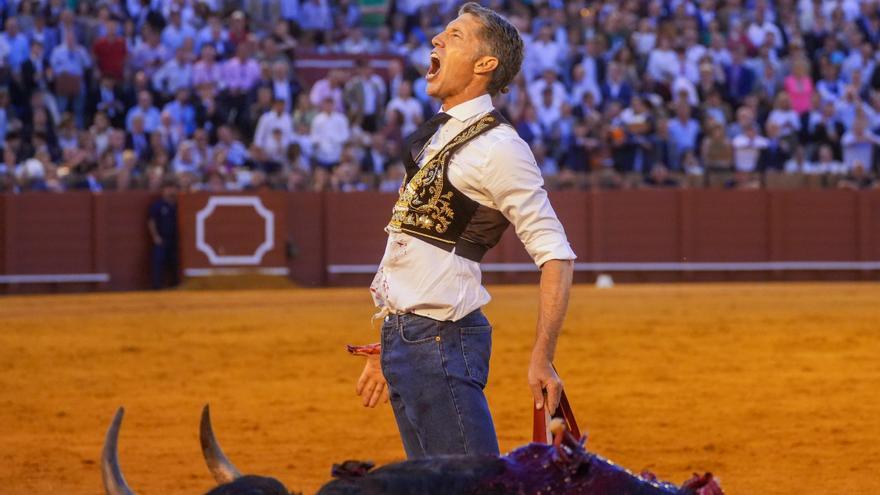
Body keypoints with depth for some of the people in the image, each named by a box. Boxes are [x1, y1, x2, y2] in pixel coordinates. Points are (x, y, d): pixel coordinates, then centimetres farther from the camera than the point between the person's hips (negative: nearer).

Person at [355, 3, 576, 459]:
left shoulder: (497, 146, -12)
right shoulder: (430, 136, 14)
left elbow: (556, 255, -13)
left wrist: (542, 360, -20)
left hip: (442, 341, -9)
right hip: (401, 336, 9)